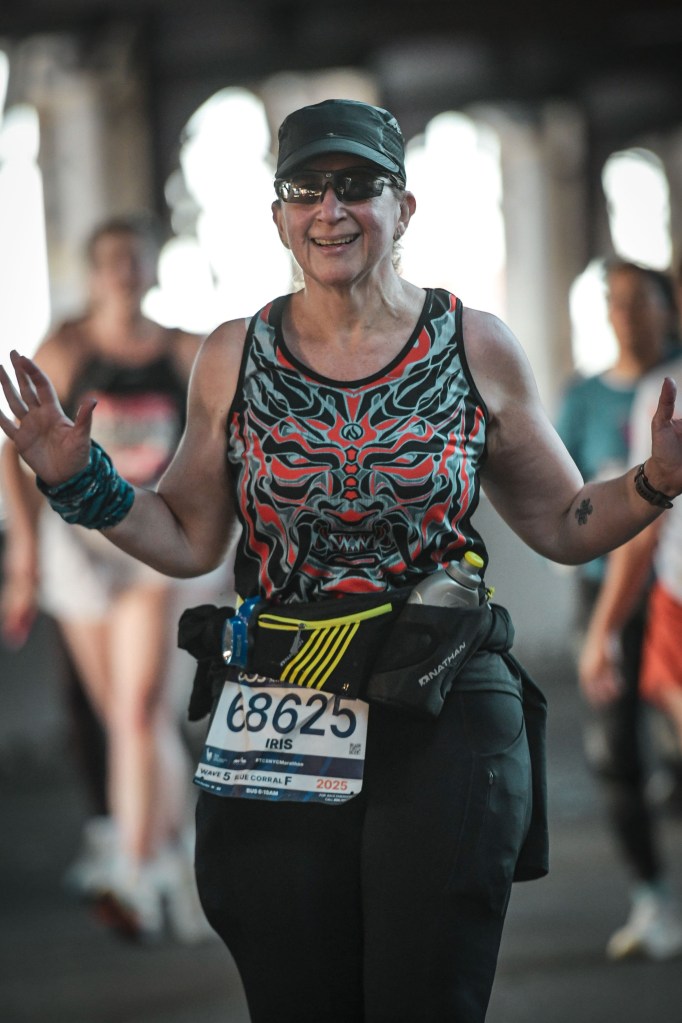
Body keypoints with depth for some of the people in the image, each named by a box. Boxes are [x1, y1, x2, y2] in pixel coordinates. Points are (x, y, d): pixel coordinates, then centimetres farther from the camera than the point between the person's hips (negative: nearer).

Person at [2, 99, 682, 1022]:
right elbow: (188, 539, 12)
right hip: (276, 737, 2)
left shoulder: (479, 349, 2)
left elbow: (564, 525, 9)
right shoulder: (234, 358, 5)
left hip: (443, 735, -1)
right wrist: (81, 486, -2)